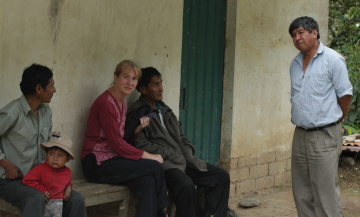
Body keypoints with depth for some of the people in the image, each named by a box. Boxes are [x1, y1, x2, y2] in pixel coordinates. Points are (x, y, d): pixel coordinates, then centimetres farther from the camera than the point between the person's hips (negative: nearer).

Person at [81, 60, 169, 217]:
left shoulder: (123, 103, 14)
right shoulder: (106, 103, -14)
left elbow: (121, 139, 12)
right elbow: (117, 144, -17)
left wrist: (137, 128, -6)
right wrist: (149, 156, -12)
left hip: (113, 160, 8)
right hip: (97, 164, -8)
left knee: (147, 182, -23)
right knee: (155, 167, -18)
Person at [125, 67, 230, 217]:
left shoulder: (165, 109, 20)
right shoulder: (137, 114, -5)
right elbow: (140, 145, -16)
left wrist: (189, 157, 3)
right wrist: (170, 155, -13)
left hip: (184, 160, 8)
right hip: (163, 164, -8)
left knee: (222, 176, -3)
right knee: (186, 185, -36)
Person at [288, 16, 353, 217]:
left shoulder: (333, 60, -8)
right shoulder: (296, 64, 13)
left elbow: (345, 94, -6)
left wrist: (337, 120, 3)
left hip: (324, 136, -7)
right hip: (300, 135, 7)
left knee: (326, 193, -6)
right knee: (302, 193, 11)